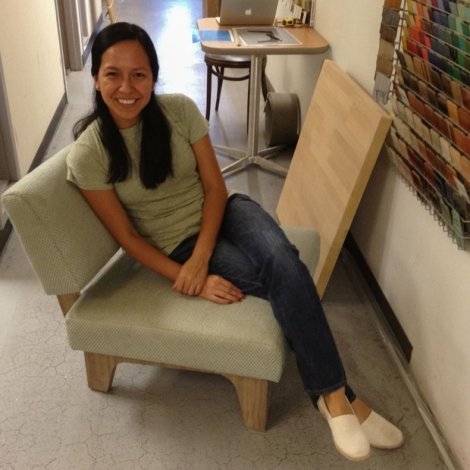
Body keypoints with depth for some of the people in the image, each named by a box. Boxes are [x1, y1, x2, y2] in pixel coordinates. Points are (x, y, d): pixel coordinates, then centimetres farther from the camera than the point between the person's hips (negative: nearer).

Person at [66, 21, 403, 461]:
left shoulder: (180, 110, -9)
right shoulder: (87, 154, -16)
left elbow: (215, 187, -6)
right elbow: (127, 235, -12)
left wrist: (202, 257, -20)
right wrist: (191, 277, -20)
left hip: (221, 212, 3)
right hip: (175, 245, -3)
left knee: (283, 260, -29)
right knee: (286, 279, -26)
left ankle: (330, 393, -19)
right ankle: (337, 394, -14)